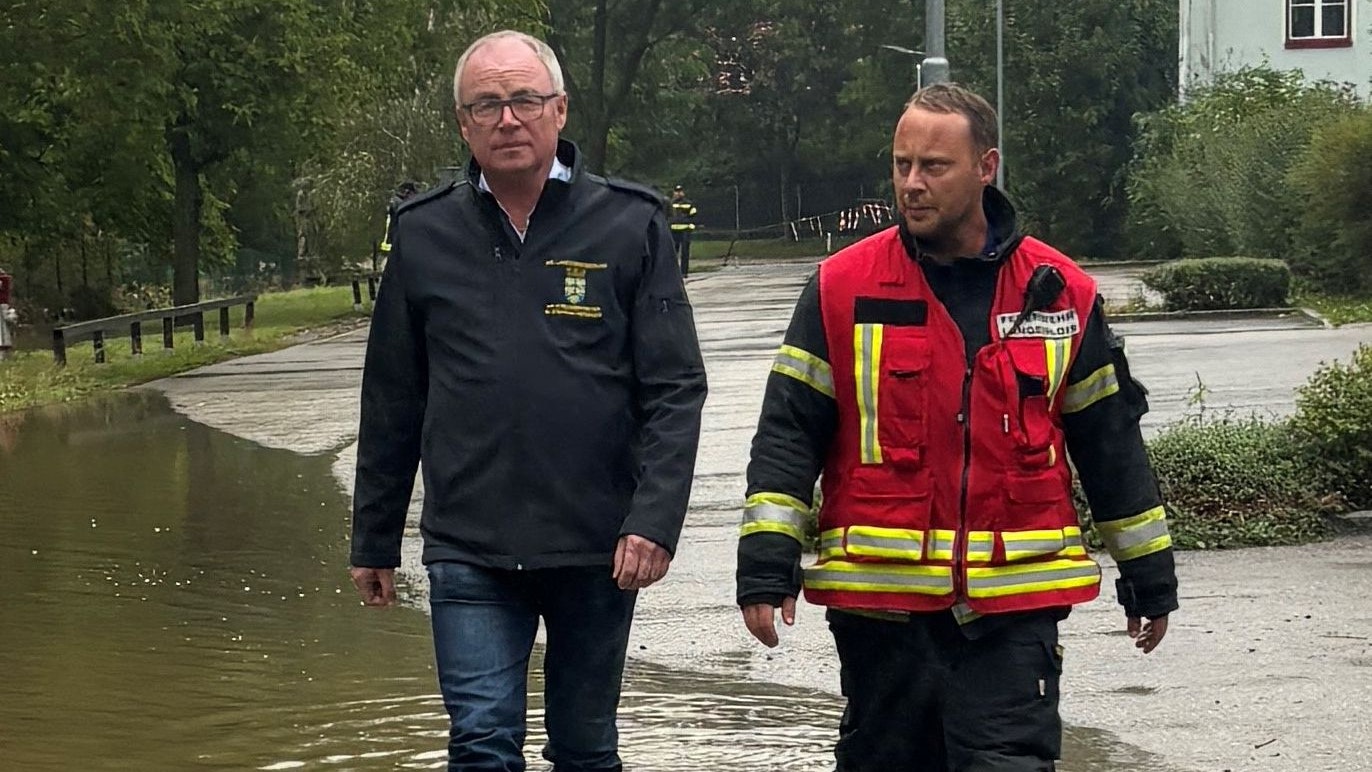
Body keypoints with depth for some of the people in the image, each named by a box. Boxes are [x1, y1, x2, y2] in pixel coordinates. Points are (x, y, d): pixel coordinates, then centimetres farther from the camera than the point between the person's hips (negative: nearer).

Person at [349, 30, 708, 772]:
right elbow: (391, 404, 10)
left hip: (596, 547, 0)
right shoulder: (423, 235, 4)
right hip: (469, 551, 0)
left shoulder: (630, 225, -1)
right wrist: (373, 541, 11)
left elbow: (675, 390, -4)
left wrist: (655, 520, -15)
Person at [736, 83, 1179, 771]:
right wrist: (766, 565, -8)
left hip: (1013, 609, 0)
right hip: (881, 604, 0)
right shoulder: (843, 287, 2)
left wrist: (1149, 576, 16)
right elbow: (788, 430, 1)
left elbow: (1111, 442, 13)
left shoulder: (1060, 293, 5)